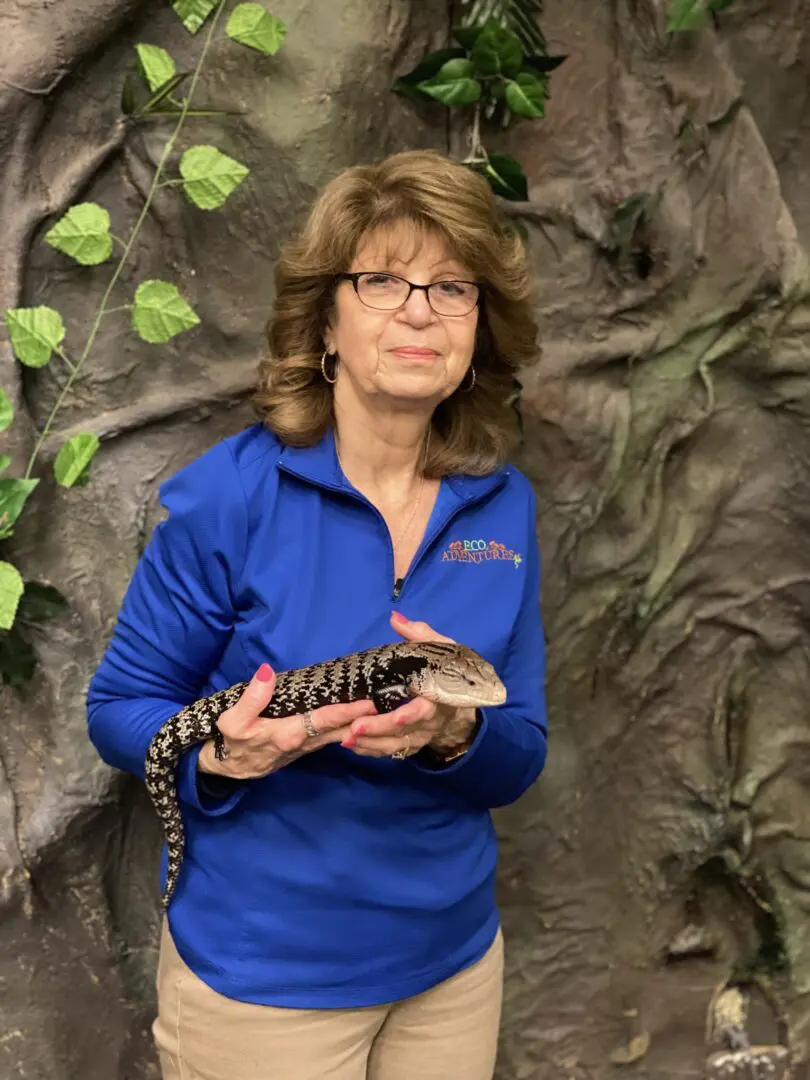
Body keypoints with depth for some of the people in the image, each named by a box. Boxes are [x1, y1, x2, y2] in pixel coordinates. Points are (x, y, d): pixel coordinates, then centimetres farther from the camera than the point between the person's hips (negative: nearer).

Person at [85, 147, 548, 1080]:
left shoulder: (503, 507, -5)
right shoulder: (230, 493, -16)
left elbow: (519, 762, -1)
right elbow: (118, 706, -7)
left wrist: (458, 732, -23)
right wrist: (222, 754, -27)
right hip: (260, 975, -3)